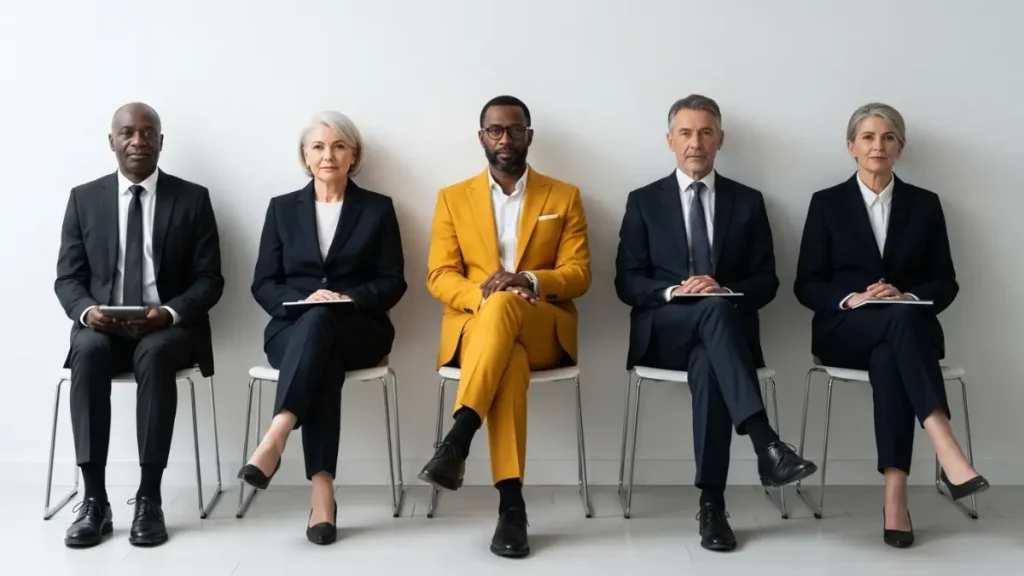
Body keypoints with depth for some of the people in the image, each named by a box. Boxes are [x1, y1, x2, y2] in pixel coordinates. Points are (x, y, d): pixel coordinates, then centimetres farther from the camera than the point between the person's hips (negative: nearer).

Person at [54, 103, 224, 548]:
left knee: (155, 354, -36)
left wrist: (170, 311, -20)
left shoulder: (193, 199, 4)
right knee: (88, 351, -33)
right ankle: (94, 499, -28)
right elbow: (67, 277, 6)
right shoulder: (84, 198, 9)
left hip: (168, 327, -1)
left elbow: (209, 279, -1)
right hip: (102, 324, 2)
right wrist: (87, 310, -17)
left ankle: (149, 498, -29)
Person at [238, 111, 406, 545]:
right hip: (292, 329, 1)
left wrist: (349, 298, -16)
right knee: (323, 361, -36)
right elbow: (263, 285, 8)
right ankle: (322, 490, -43)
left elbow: (393, 283, 4)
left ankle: (274, 438, -49)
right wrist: (304, 298, -14)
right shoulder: (282, 208, 14)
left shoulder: (378, 208, 11)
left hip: (359, 329, 0)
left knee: (320, 320, -37)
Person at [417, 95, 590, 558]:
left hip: (545, 329, 0)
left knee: (504, 305, -38)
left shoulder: (564, 197, 10)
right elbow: (440, 277, 4)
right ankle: (511, 503, -39)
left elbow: (579, 274, 3)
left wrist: (529, 282, -19)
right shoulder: (453, 198, 11)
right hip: (474, 324, 0)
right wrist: (483, 294, -19)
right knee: (510, 361, -38)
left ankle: (456, 443, -42)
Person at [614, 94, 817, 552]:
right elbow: (627, 282, 2)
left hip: (726, 328, 1)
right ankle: (766, 445, -45)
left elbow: (766, 282, 6)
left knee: (709, 368, -36)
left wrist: (724, 288, -14)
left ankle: (711, 503, -30)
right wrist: (674, 290, -17)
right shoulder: (643, 201, 10)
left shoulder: (747, 202, 13)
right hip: (663, 332, -1)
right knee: (715, 309, -36)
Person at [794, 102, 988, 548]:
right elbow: (806, 285, 3)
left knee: (888, 359, -37)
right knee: (900, 320, -37)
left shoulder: (924, 204, 11)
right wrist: (851, 298, -17)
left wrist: (906, 296, -13)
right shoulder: (827, 203, 7)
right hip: (845, 330, -1)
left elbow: (945, 284, 9)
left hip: (909, 327, 1)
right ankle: (948, 452, -48)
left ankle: (895, 494, -41)